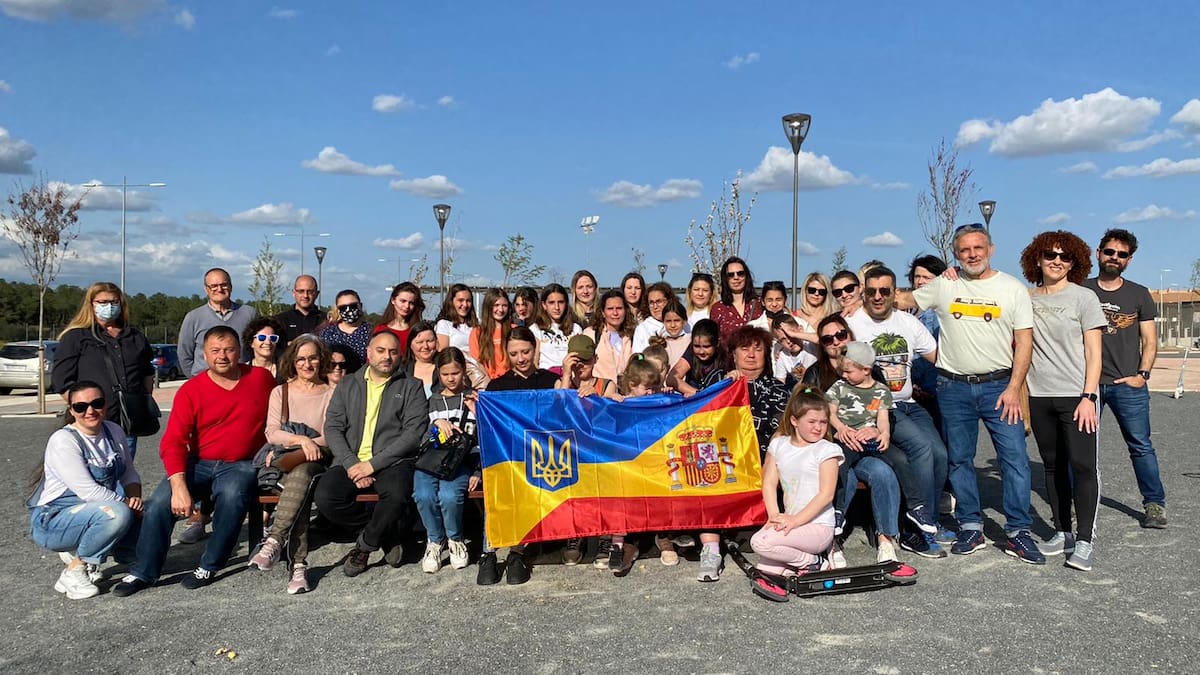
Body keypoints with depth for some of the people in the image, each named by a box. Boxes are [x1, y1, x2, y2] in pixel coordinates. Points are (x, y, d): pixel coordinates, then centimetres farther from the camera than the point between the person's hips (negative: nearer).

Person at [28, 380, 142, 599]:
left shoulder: (114, 431, 1)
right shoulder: (63, 441, -19)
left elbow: (129, 474, 6)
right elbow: (89, 491, -25)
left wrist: (135, 498, -14)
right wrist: (130, 505, -20)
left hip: (95, 510, 7)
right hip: (52, 521, -7)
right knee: (117, 513, -33)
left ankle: (78, 552, 11)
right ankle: (73, 573, -15)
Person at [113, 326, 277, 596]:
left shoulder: (262, 378, 1)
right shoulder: (191, 391, -3)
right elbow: (173, 442, -9)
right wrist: (179, 486, -22)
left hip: (241, 465, -1)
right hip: (199, 463, 2)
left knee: (232, 495, -33)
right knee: (160, 500, -20)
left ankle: (208, 567, -15)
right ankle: (143, 572, -2)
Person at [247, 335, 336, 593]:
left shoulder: (331, 394, 14)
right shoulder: (280, 392, 20)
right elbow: (272, 433, 5)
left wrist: (299, 445, -9)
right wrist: (300, 440, -15)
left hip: (315, 461, -1)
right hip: (282, 462, 1)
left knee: (301, 473, -39)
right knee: (300, 482, -36)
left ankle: (274, 542, -44)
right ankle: (299, 564, -41)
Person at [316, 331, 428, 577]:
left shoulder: (411, 387, 9)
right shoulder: (347, 386, 18)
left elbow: (414, 432, -3)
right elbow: (332, 428, 9)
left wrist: (373, 463, -12)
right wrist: (351, 463, -9)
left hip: (392, 461, -3)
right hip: (351, 461, 3)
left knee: (397, 496, -35)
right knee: (325, 497, -26)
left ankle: (365, 544, -4)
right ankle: (387, 536, -3)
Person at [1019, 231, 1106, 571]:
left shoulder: (1084, 297, 0)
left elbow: (1093, 353, -4)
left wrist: (1087, 397, -12)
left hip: (1076, 395, -4)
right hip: (1039, 396, 4)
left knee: (1083, 465, -7)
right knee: (1053, 466, 10)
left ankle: (1084, 541, -1)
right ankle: (1063, 534, 20)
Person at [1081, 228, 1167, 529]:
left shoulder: (1139, 294, 8)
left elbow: (1149, 341, 7)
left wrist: (1142, 375, -4)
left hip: (1128, 384, 0)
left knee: (1141, 446, 1)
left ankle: (1155, 504, 11)